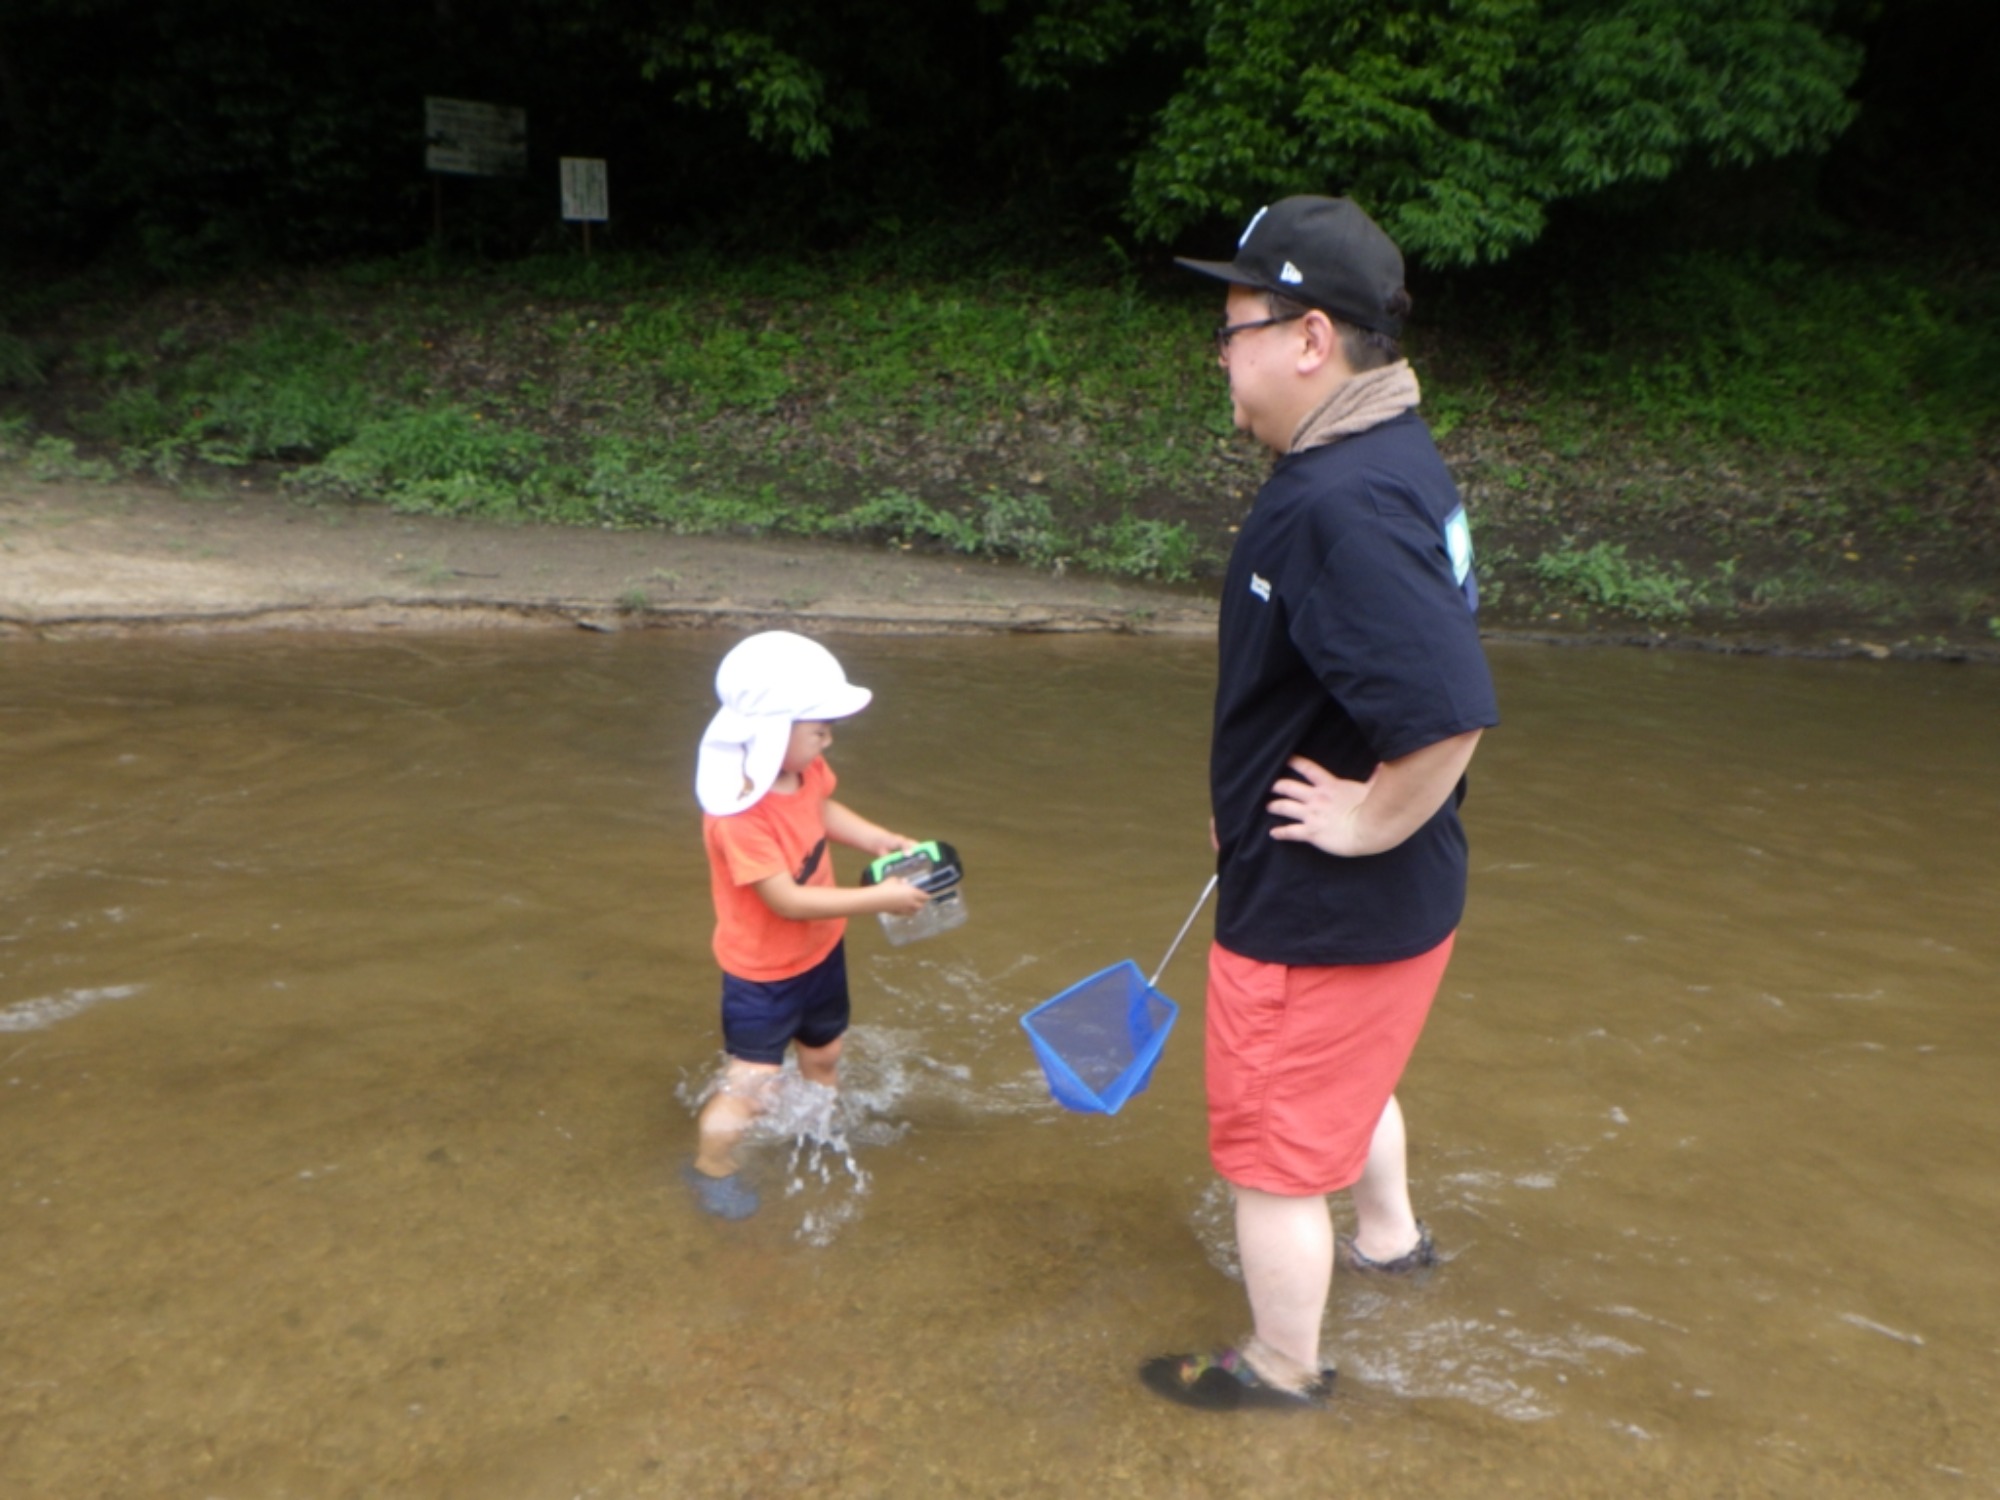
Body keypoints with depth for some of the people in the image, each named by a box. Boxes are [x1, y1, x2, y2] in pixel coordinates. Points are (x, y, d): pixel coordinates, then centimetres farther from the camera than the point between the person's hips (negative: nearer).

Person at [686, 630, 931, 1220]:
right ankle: (712, 1168, 28)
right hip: (763, 972, -8)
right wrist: (879, 898, -30)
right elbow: (788, 900, -34)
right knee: (751, 1084, 0)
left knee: (823, 1054, 28)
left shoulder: (805, 769, -13)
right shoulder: (738, 815, -37)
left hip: (820, 950, 8)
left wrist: (885, 842, -1)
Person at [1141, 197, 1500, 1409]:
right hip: (1386, 902, 10)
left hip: (1322, 912, -10)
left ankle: (1283, 1366, 35)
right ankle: (1391, 1237, 58)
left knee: (1276, 1148, 12)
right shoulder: (1391, 455, 2)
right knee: (1349, 1081, 33)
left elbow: (1449, 710, -41)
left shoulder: (1340, 505, -31)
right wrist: (1251, 808, 17)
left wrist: (1368, 823, -23)